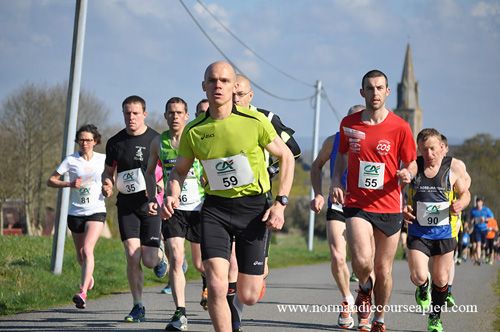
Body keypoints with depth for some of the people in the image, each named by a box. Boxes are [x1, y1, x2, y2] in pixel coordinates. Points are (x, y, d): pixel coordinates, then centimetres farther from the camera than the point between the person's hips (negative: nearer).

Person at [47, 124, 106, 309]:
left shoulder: (102, 160, 2)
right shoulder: (71, 160, -1)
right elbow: (50, 181, -1)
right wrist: (69, 184, -17)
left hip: (96, 211, -2)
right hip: (76, 212, 2)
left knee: (87, 249, -20)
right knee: (80, 254, 14)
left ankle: (83, 292, -26)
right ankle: (89, 276, 47)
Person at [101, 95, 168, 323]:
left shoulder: (156, 140, -3)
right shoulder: (115, 142, 6)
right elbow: (108, 171, 18)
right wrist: (107, 185, -3)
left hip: (150, 204, -2)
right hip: (126, 205, 2)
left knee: (149, 260, -5)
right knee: (132, 256, -8)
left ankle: (160, 258, 33)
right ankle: (138, 307, 1)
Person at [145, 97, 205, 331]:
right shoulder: (158, 143, 2)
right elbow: (150, 172, 16)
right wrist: (152, 199, 4)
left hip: (199, 208, -1)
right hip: (173, 208, 1)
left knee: (200, 264, 7)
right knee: (176, 258, -15)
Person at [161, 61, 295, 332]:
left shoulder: (255, 121, -10)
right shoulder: (193, 131, -3)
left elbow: (286, 157, 1)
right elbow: (179, 170, 11)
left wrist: (280, 203, -7)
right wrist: (172, 195, -10)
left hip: (254, 207, -1)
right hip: (215, 208, 1)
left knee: (248, 297, 3)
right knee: (216, 287, -17)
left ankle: (260, 272, 41)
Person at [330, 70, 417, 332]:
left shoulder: (400, 127, -4)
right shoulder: (348, 124, 2)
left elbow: (411, 163, 5)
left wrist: (407, 173, -19)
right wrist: (336, 181, 2)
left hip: (389, 207, 0)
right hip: (356, 204, 0)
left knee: (383, 269, 7)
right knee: (362, 261, -20)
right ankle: (364, 291, 16)